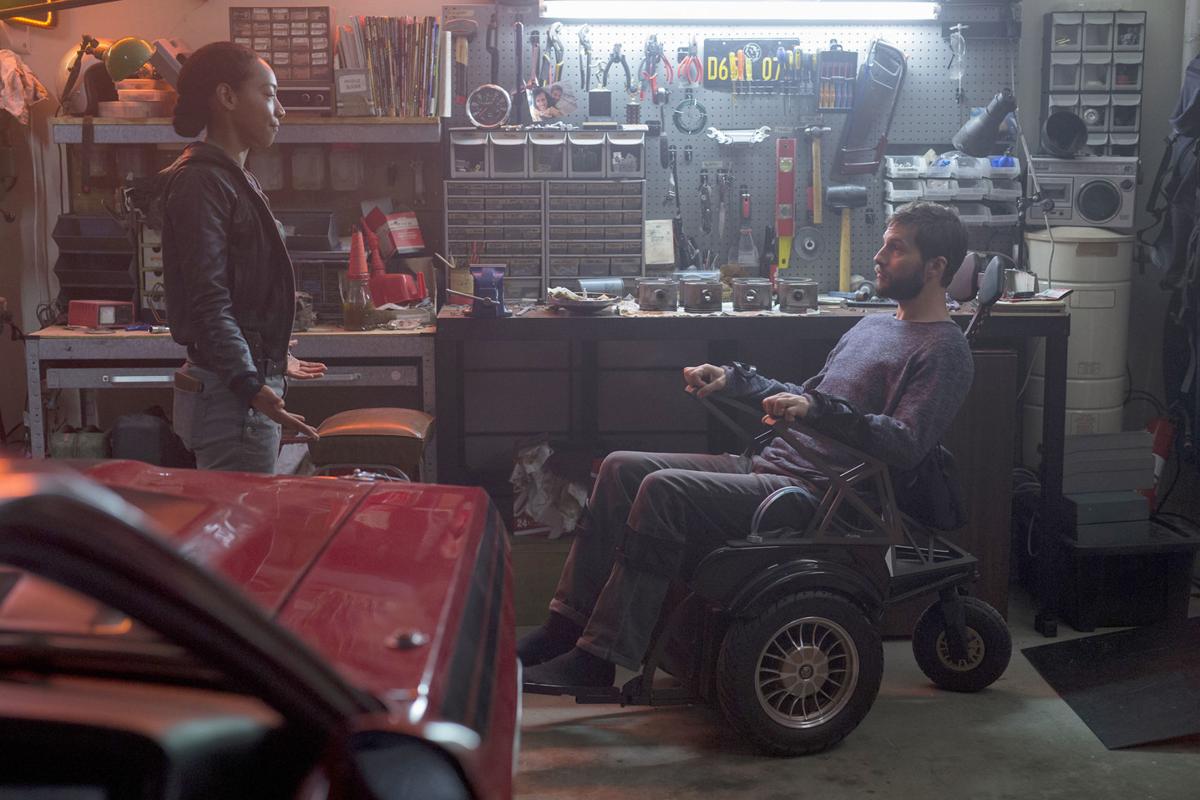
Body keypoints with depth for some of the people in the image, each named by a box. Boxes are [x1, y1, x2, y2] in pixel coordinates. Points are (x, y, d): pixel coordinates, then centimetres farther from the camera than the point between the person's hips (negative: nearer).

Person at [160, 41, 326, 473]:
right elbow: (208, 302, -22)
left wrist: (272, 361, 31)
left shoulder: (235, 178, 17)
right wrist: (251, 386, -31)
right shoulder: (202, 182, -14)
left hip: (249, 377, 10)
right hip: (228, 394, -10)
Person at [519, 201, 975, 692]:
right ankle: (566, 626, -4)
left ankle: (597, 660, -23)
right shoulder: (873, 326, 23)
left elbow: (906, 445, -20)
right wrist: (732, 379, 19)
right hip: (768, 467, 10)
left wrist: (819, 409, -30)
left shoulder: (943, 351, -6)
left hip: (814, 495, -9)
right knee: (621, 469, -3)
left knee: (664, 491, -27)